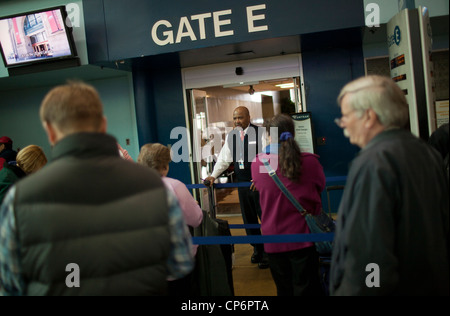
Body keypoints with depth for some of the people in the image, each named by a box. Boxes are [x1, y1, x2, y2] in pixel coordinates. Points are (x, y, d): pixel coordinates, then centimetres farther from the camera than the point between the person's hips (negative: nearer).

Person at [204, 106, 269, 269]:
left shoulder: (259, 133, -7)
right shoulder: (230, 136, 8)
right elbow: (224, 158, 11)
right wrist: (213, 175, -1)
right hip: (242, 182, 5)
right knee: (248, 218, 13)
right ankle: (257, 249, 27)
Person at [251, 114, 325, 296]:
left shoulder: (257, 163, -8)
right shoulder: (310, 162, -12)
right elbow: (321, 186, 8)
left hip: (273, 241, 2)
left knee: (284, 290, 15)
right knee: (306, 289, 8)